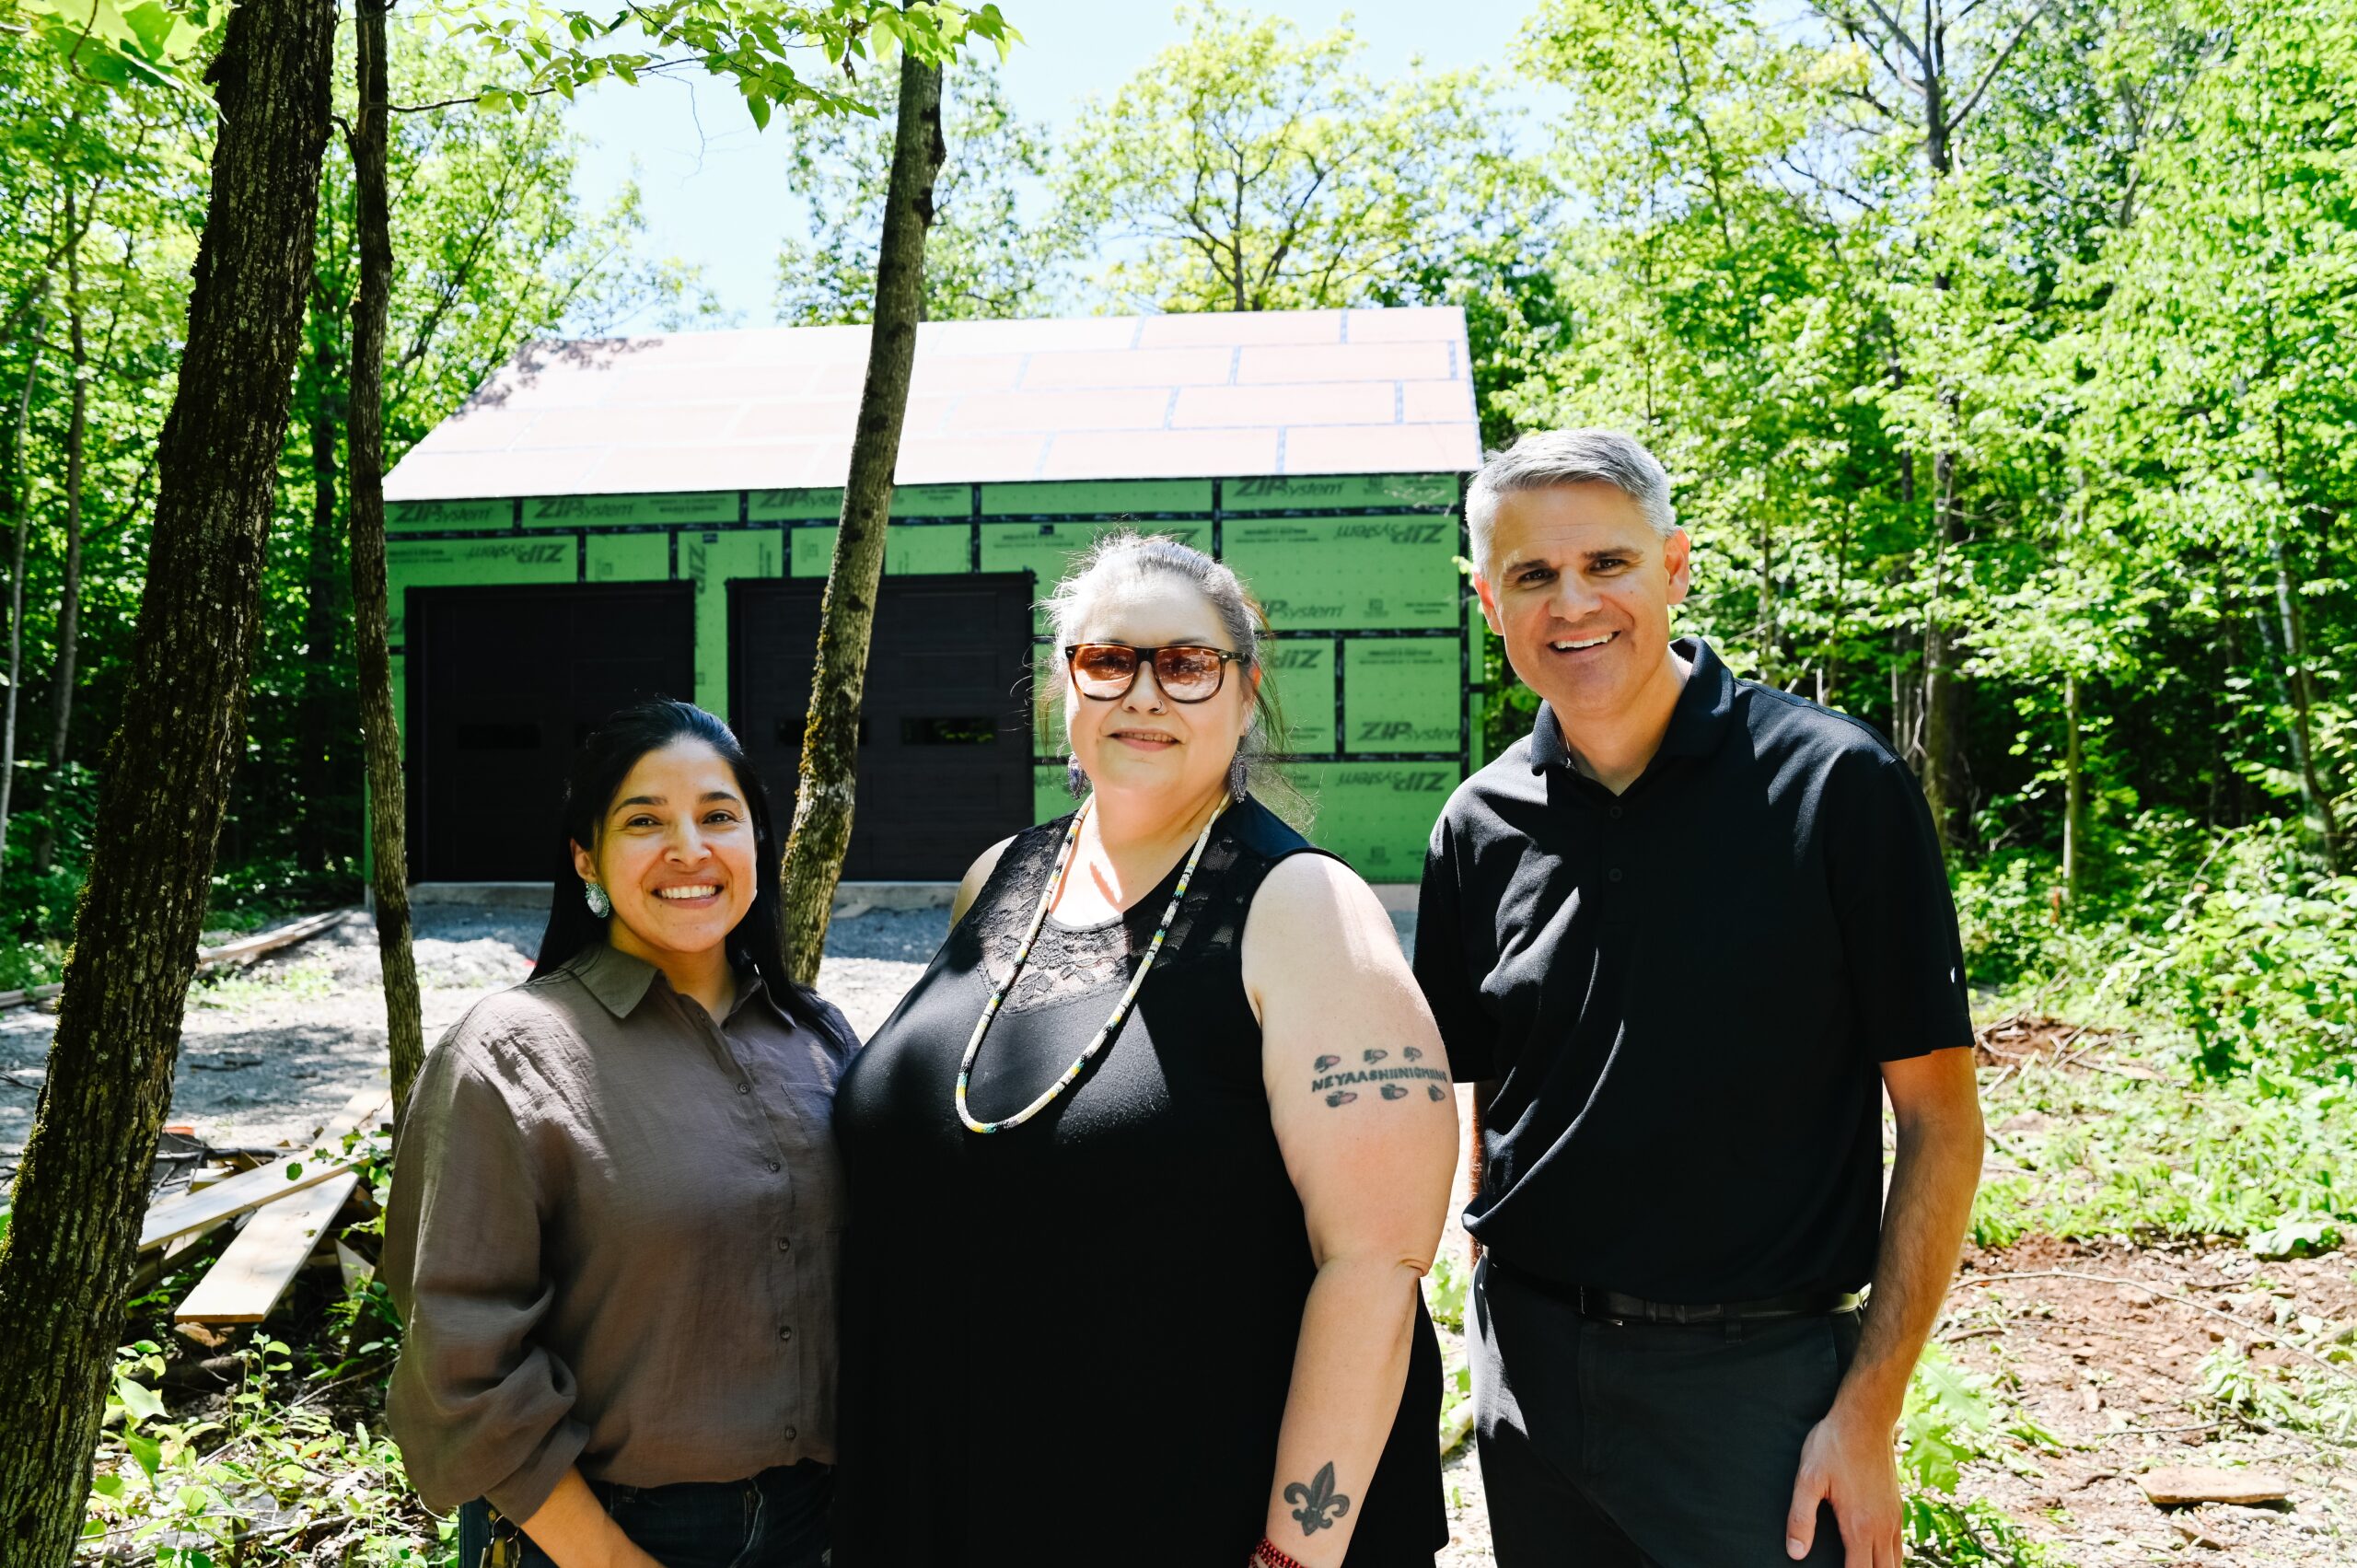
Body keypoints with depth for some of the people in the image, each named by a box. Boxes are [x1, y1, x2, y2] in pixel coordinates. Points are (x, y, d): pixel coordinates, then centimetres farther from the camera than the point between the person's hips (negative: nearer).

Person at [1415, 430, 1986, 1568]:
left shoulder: (1834, 784, -10)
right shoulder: (1481, 826, 1)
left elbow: (1939, 1116, -8)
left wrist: (1869, 1409, -12)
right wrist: (1507, 1299, 2)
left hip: (1760, 1375, -3)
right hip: (1528, 1362, 4)